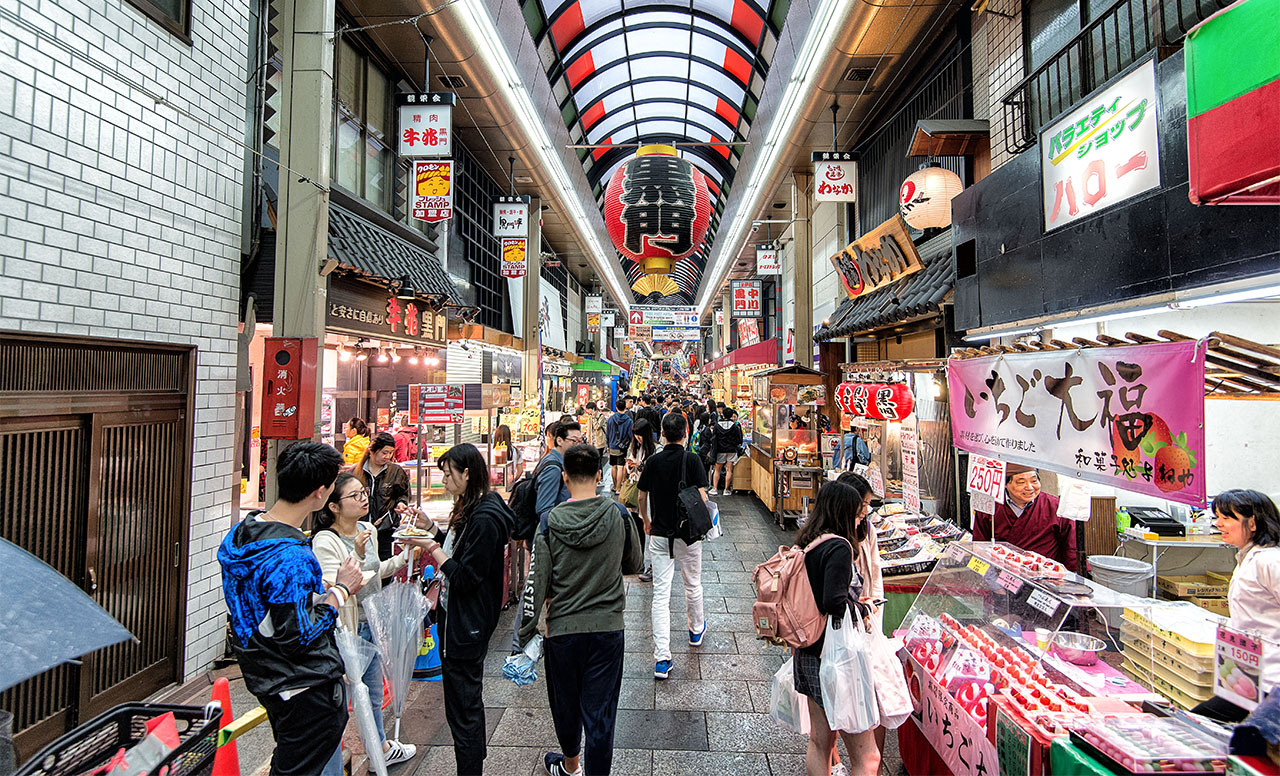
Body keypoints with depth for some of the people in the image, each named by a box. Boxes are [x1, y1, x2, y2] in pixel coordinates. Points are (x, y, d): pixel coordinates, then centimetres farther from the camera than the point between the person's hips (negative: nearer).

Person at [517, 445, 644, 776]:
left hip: (562, 629, 1)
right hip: (607, 627, -1)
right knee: (600, 712, 10)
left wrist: (524, 637, 0)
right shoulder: (619, 515, -11)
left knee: (566, 705, 23)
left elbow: (536, 586, -10)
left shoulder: (550, 523, -13)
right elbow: (633, 564, 4)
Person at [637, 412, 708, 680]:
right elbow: (701, 497, -13)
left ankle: (662, 658, 0)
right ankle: (696, 630, 43)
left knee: (661, 593, 2)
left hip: (659, 535, 1)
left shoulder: (653, 461, -3)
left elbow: (642, 497, 4)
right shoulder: (692, 460, -10)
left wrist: (646, 521, 22)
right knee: (693, 585, 21)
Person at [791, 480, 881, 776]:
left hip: (808, 655, 8)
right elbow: (835, 603, -27)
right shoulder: (839, 547, -21)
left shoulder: (807, 544, 4)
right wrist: (862, 609, -9)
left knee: (819, 742, 22)